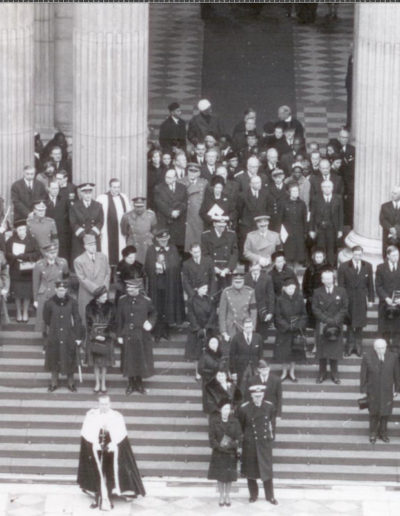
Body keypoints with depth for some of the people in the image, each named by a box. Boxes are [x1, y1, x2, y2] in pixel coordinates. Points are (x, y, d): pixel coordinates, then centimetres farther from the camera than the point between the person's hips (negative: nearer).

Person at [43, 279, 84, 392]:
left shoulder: (72, 302, -8)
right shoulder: (49, 303, -9)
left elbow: (77, 319, -3)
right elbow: (46, 320, 2)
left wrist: (78, 336, -4)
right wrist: (47, 334, 7)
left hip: (68, 336, 0)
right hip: (54, 336, 0)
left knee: (69, 360, 9)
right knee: (54, 360, 10)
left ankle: (70, 383, 25)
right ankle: (54, 383, 24)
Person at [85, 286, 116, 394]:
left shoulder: (110, 307, -4)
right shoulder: (90, 307, -4)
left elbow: (113, 323, -2)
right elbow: (88, 324, -2)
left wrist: (107, 336, -10)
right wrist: (95, 336, -11)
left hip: (106, 338, 0)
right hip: (93, 338, 0)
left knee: (104, 362, 5)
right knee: (96, 362, 5)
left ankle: (103, 384, 16)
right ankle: (97, 384, 16)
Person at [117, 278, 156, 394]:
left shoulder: (146, 301, -6)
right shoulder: (123, 300, -3)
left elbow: (153, 314, 10)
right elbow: (119, 319, 2)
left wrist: (150, 323, -10)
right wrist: (119, 335, 0)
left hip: (142, 336, 0)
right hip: (127, 336, 0)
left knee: (141, 360, 9)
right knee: (129, 360, 6)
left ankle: (139, 383, 26)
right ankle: (131, 384, 22)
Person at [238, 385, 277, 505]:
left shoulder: (269, 407, -6)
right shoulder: (244, 408, -13)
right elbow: (240, 426, 0)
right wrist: (241, 437, 7)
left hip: (265, 442, 1)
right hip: (250, 444, -1)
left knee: (267, 470, 4)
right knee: (250, 470, 9)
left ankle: (270, 496, 16)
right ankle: (253, 495, 25)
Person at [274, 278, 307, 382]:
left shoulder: (299, 299, -3)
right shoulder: (280, 300, -8)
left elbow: (304, 314, 1)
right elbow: (278, 316, -6)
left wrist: (299, 325, -13)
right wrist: (287, 326, -15)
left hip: (297, 330, 1)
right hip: (283, 330, -1)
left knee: (295, 352, 7)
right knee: (283, 352, 4)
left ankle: (292, 372, 21)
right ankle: (284, 372, 20)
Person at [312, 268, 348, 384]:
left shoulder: (341, 292, 2)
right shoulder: (317, 293, 2)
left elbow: (344, 308, 1)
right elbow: (315, 309, -1)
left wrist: (335, 320, -11)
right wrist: (326, 320, -12)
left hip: (336, 326, 0)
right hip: (321, 326, 0)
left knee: (335, 349, 2)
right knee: (321, 349, 3)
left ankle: (334, 374, 11)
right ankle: (322, 373, 12)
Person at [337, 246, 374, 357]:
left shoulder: (368, 266, 2)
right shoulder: (344, 267, -5)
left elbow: (370, 284, 6)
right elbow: (341, 285, -3)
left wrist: (371, 299, 5)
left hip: (362, 299, 2)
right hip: (348, 299, -2)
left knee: (360, 324, 7)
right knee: (350, 323, 4)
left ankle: (358, 346, 18)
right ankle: (350, 346, 14)